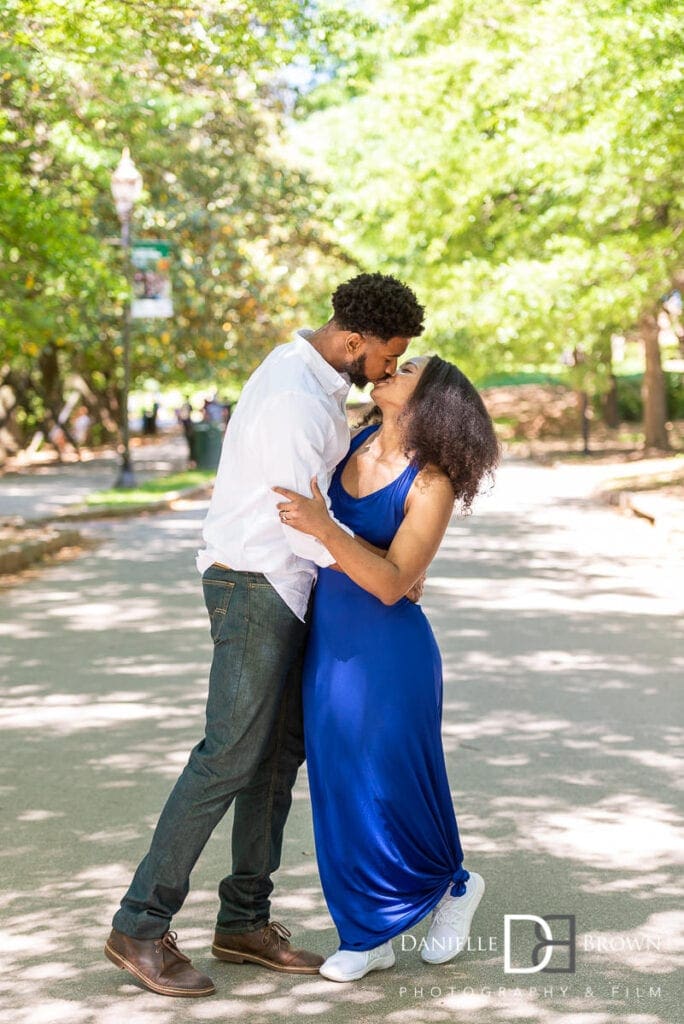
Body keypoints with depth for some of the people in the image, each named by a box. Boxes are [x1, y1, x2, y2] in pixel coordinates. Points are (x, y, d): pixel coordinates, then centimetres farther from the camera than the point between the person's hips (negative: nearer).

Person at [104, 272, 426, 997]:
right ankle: (140, 925, -2)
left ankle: (244, 921, 16)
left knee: (281, 748, 9)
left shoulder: (310, 373, 10)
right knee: (231, 754, -9)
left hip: (286, 587, 10)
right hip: (255, 586, -10)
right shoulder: (295, 398, -23)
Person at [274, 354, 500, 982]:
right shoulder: (359, 443, 5)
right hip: (327, 645, 6)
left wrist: (324, 529, -33)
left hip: (388, 653, -6)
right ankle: (370, 936, 22)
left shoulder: (432, 484, -15)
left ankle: (453, 885, 36)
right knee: (341, 790, 10)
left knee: (392, 787, 7)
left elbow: (392, 583, -23)